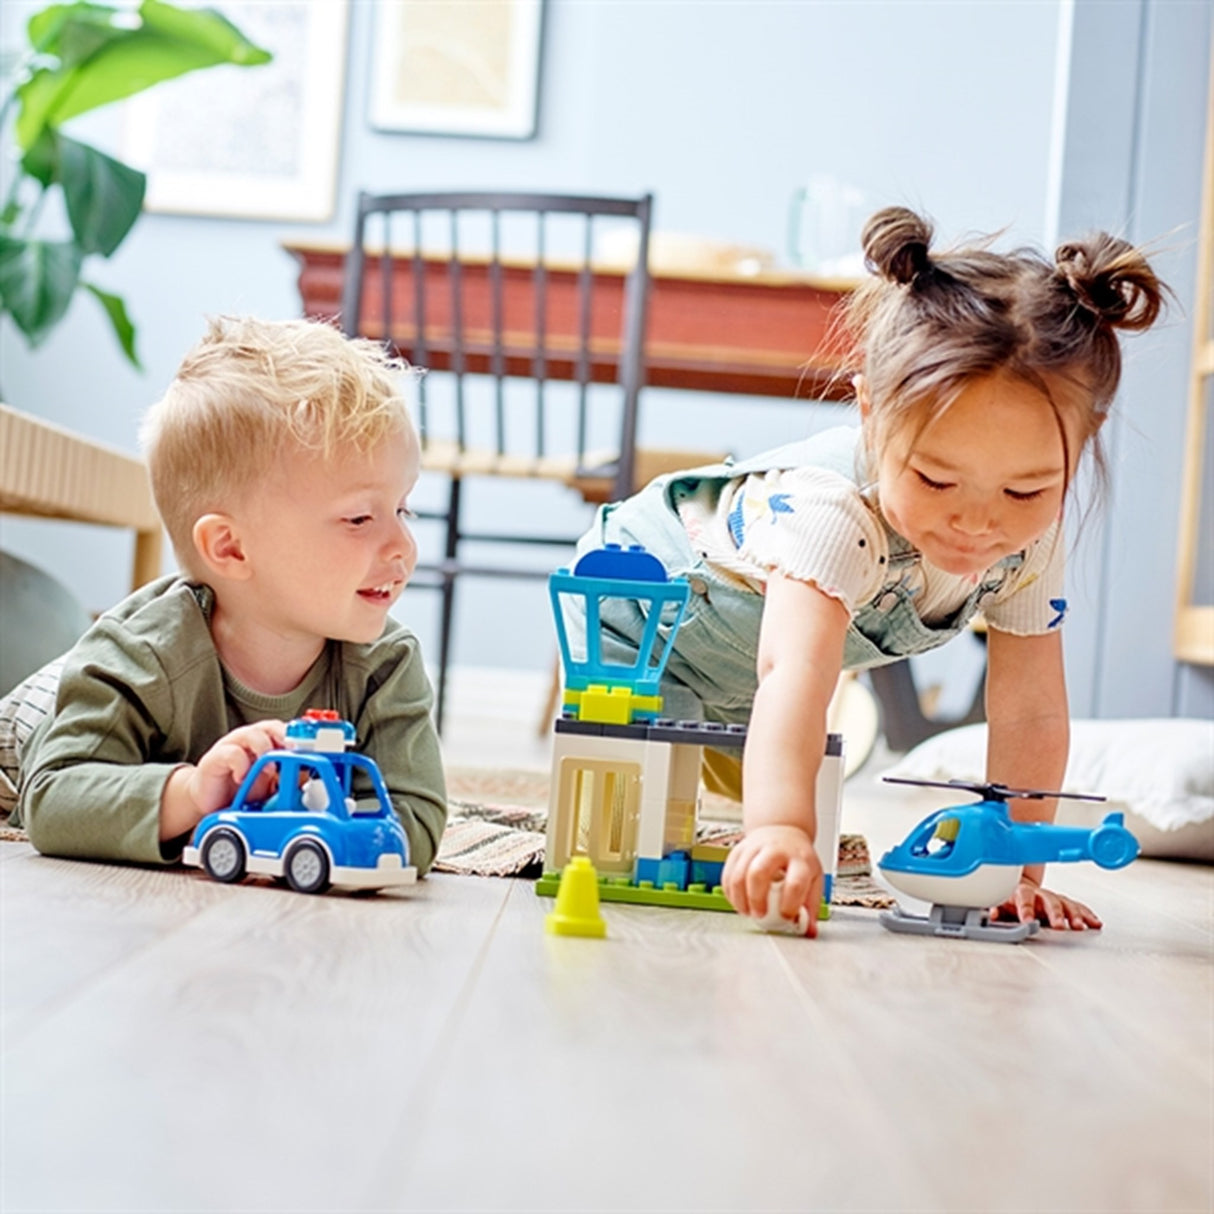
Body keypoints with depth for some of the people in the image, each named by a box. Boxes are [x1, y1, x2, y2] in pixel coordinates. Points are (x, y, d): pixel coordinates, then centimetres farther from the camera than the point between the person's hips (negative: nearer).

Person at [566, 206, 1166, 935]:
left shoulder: (1031, 544, -24)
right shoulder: (834, 518, -45)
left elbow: (1029, 713, -15)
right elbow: (794, 674, -61)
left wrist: (1016, 871, -20)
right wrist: (779, 829, -76)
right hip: (636, 619, -6)